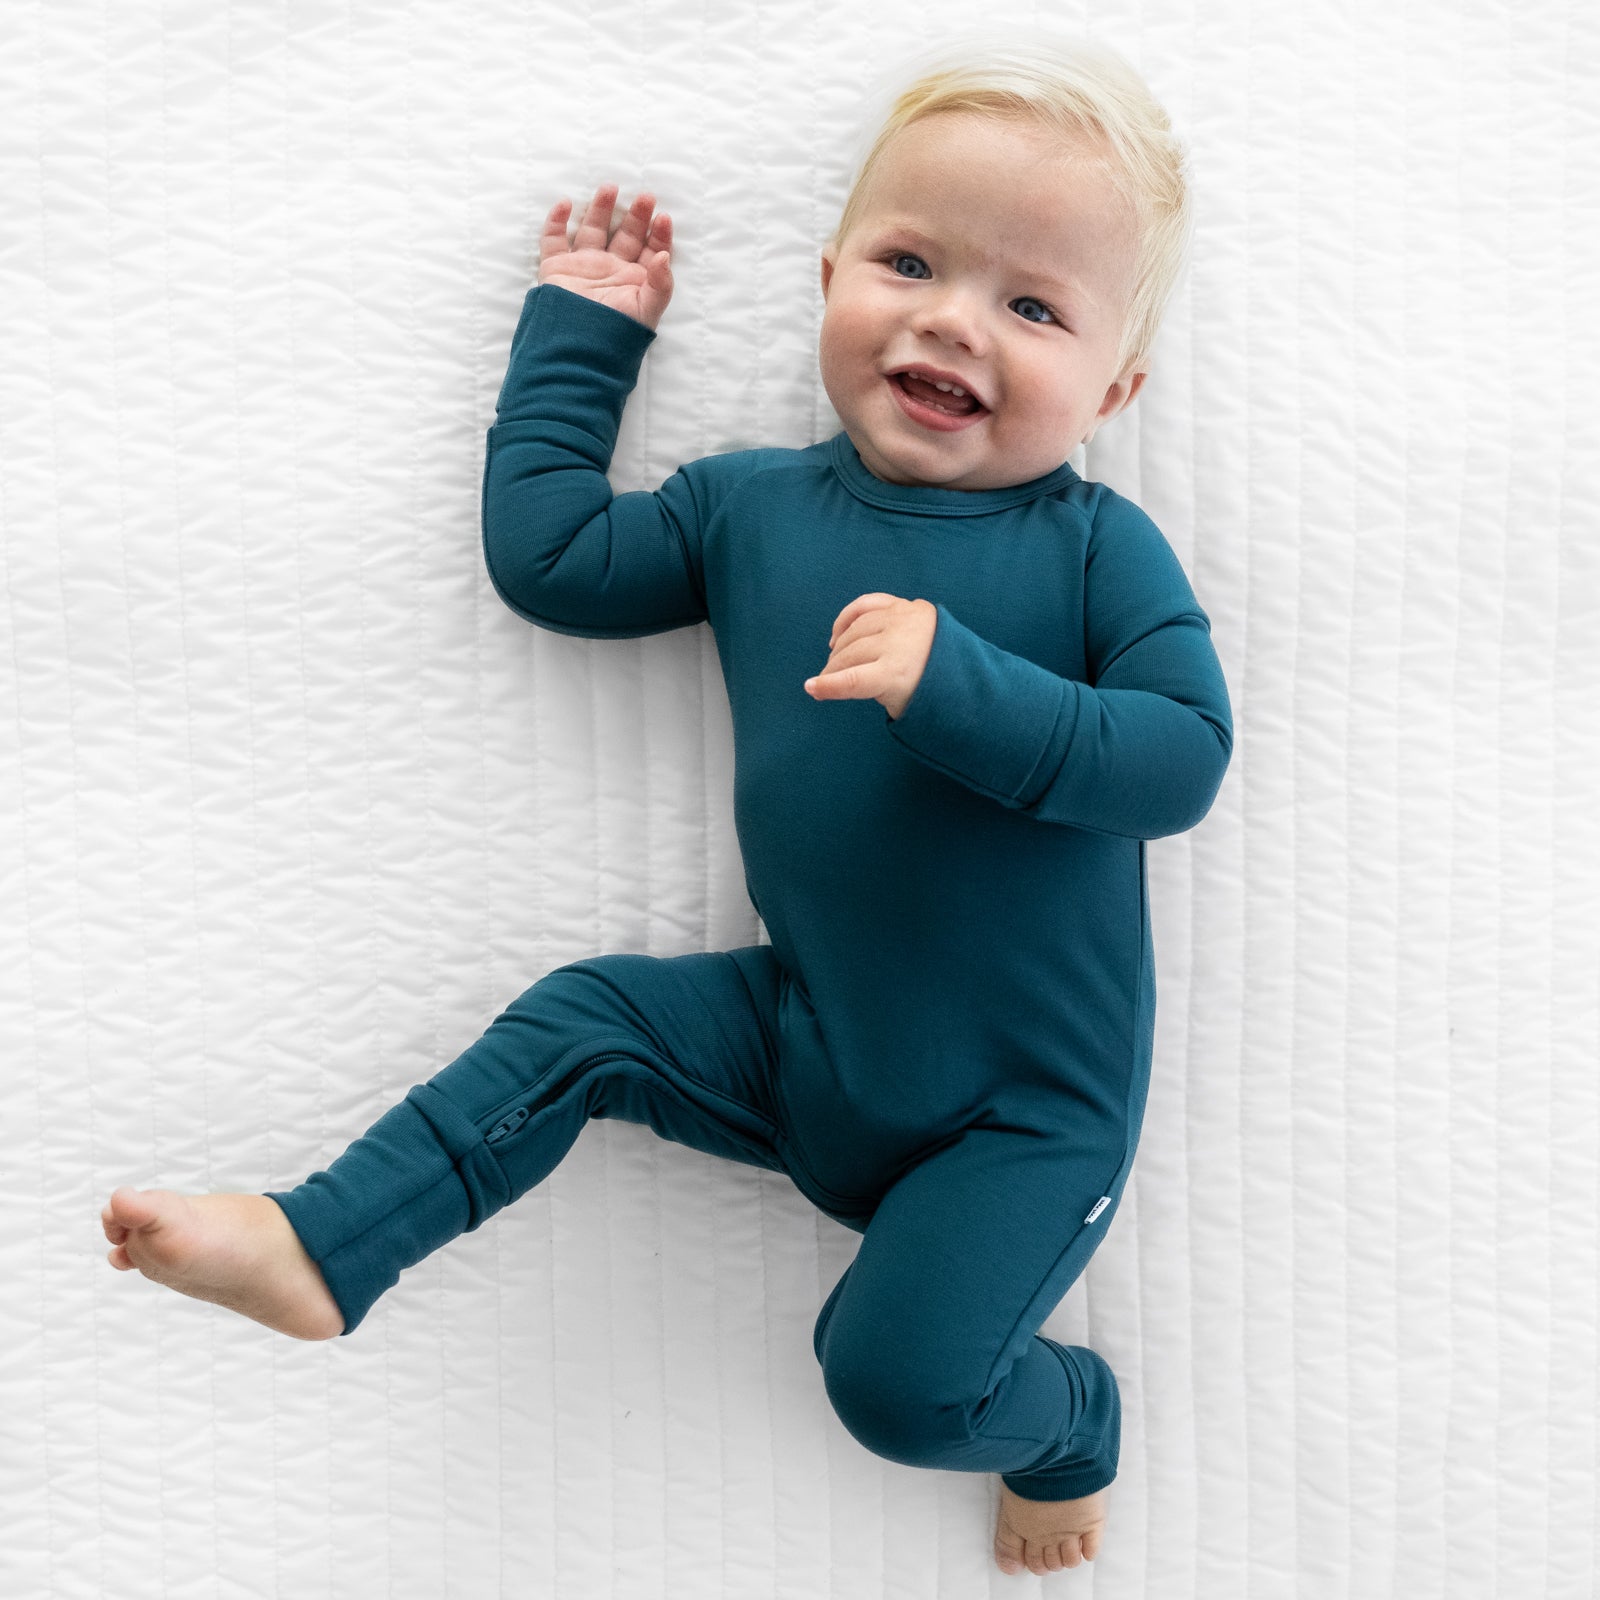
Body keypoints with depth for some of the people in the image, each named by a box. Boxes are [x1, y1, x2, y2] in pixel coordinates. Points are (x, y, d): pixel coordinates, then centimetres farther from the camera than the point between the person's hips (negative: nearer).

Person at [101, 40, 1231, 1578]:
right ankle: (319, 1246, 2)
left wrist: (959, 686, -34)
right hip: (801, 1044, 5)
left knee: (899, 1377, -12)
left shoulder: (1096, 549, -13)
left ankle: (1065, 1422, 21)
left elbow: (1183, 755, -22)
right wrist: (578, 330, 9)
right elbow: (544, 554, 6)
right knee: (583, 1020, -7)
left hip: (1024, 1111, -4)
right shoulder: (752, 506, 0)